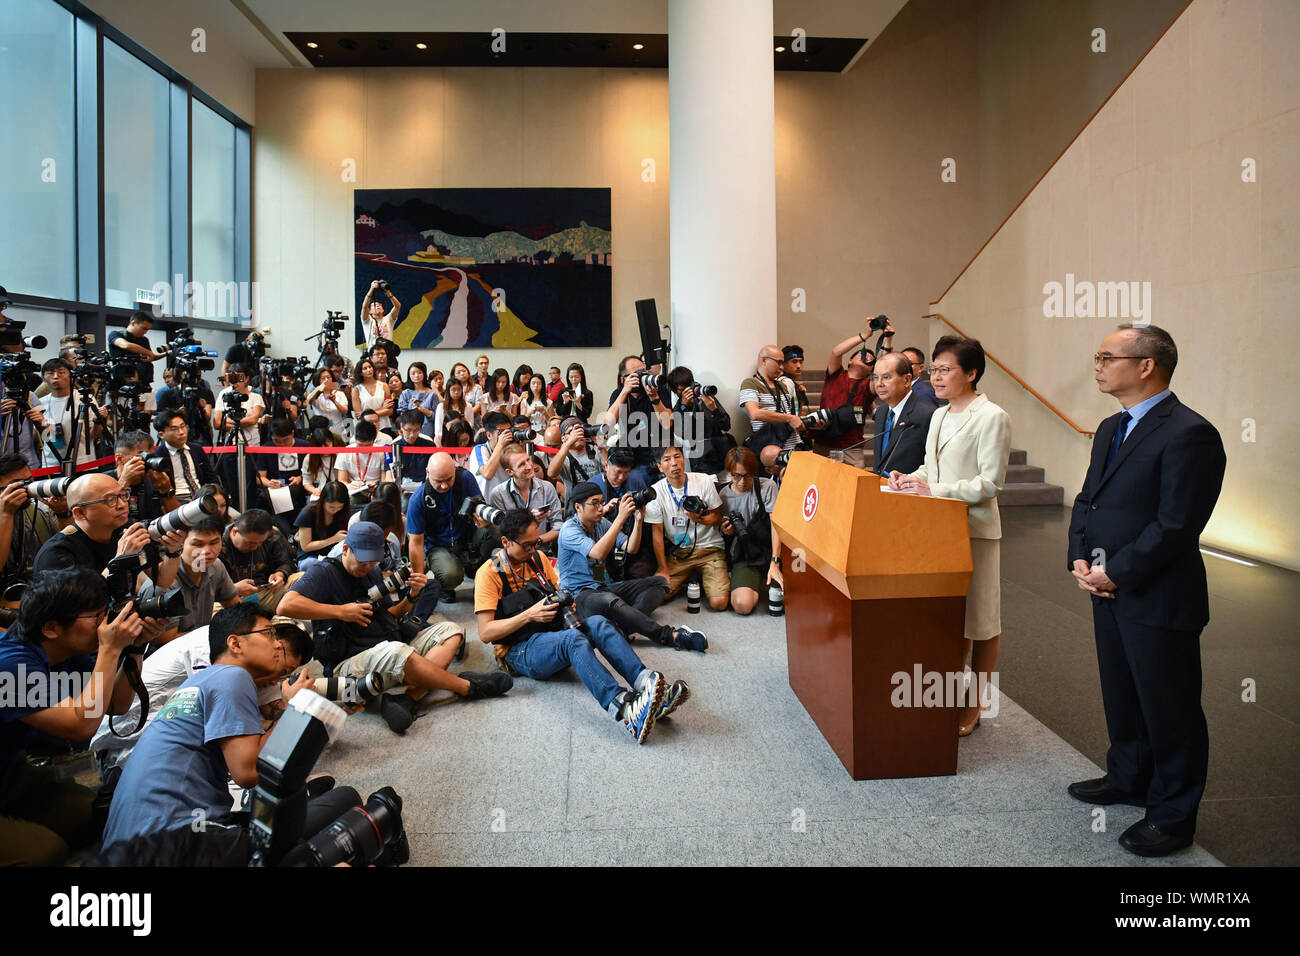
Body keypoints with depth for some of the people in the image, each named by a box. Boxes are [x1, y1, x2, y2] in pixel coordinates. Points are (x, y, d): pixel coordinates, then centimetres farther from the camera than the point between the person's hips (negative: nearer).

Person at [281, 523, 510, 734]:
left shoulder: (372, 572, 20)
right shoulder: (324, 573, -3)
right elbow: (287, 605, -20)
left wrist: (412, 595, 5)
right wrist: (340, 611, -18)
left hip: (391, 654, 9)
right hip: (349, 664, -8)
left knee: (450, 630, -5)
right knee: (396, 651, -39)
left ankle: (407, 697, -32)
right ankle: (468, 687, -19)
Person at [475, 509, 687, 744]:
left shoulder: (538, 559, 14)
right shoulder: (489, 573, -6)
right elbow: (485, 632, -12)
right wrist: (529, 615, -20)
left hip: (553, 634, 6)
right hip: (520, 651, -6)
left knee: (598, 623, -25)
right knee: (572, 638, -37)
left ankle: (649, 684, -44)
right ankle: (625, 711, -59)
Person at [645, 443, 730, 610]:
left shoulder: (704, 481, -5)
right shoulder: (656, 491, -6)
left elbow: (718, 517, 1)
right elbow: (657, 533, -3)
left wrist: (699, 519, -23)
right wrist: (663, 570, -7)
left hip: (709, 548, -1)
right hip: (678, 552, 2)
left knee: (719, 603, -21)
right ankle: (689, 579, 12)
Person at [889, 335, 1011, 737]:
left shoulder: (992, 417, -12)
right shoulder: (940, 416, 13)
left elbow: (991, 482, -16)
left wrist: (935, 490, -20)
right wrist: (910, 478, 1)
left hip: (974, 528, -7)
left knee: (980, 620, 6)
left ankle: (974, 703, 18)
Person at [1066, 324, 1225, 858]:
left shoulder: (1188, 434, -18)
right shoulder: (1111, 429, 11)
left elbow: (1175, 527, -22)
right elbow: (1087, 500, 14)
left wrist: (1114, 574, -16)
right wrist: (1080, 558, -1)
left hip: (1158, 600, -8)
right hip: (1110, 592, 9)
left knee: (1169, 709, 7)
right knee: (1121, 695, 22)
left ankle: (1173, 816, 22)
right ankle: (1129, 779, 41)